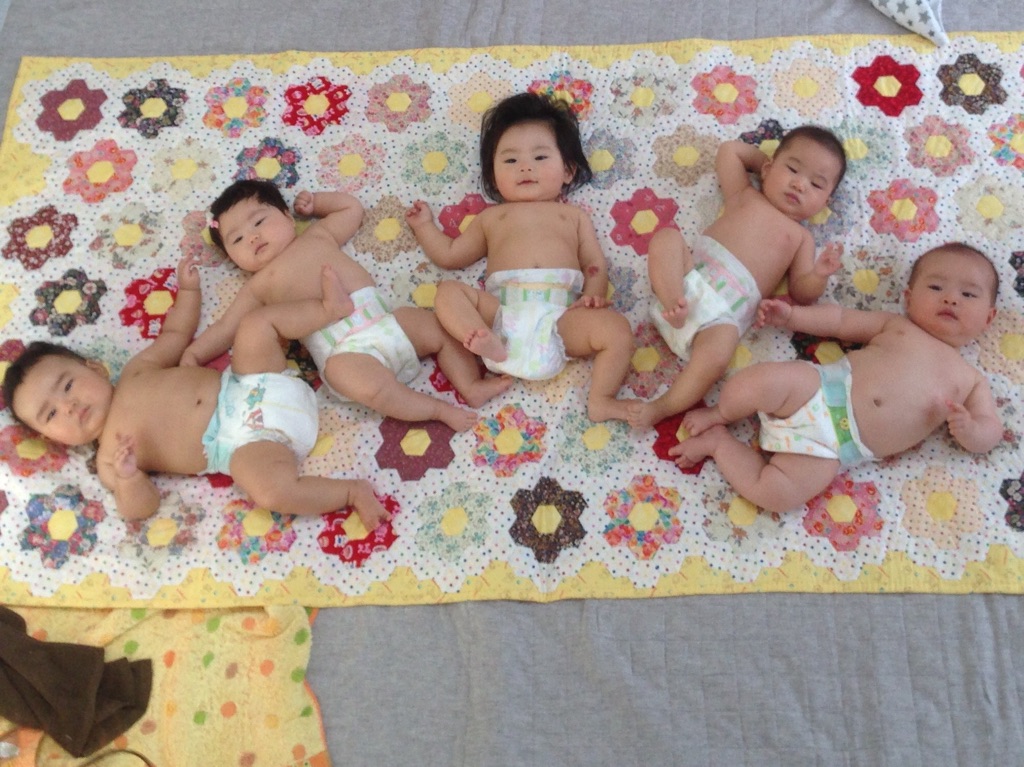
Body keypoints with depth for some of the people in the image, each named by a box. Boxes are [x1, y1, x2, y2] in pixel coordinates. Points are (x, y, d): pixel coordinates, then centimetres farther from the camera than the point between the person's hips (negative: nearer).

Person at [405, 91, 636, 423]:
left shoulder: (573, 215, 27)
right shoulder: (492, 217, 31)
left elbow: (595, 265, 15)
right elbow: (451, 254, 34)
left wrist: (592, 296, -5)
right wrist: (425, 226, 32)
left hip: (560, 317, -1)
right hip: (500, 311, 1)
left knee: (617, 327, -23)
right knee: (449, 291, -19)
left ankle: (601, 399, -18)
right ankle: (486, 342, -42)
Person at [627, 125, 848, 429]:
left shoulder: (801, 237, 21)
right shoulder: (745, 195, 26)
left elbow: (801, 293, 12)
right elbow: (729, 150, 36)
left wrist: (819, 274, -8)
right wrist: (762, 158, 37)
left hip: (725, 313, -2)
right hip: (689, 276, 2)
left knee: (716, 356, -32)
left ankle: (662, 407, -15)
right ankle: (674, 303, -32)